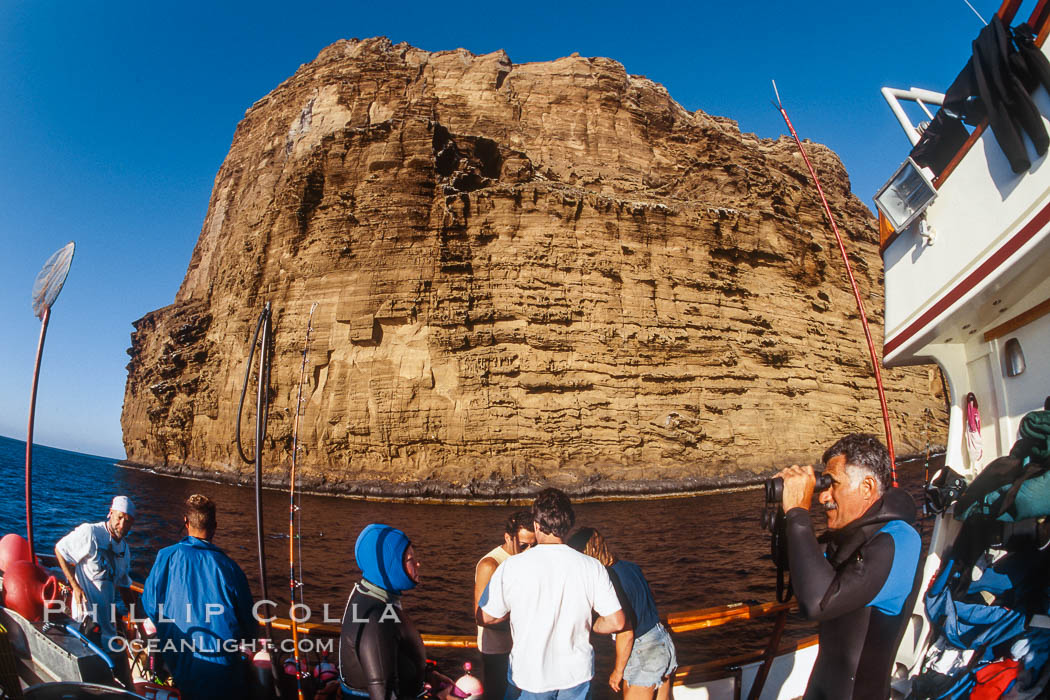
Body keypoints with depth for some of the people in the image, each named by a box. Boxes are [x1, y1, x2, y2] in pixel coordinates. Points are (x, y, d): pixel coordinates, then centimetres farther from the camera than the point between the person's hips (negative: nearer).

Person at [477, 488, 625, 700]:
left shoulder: (511, 567, -16)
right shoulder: (592, 567, -12)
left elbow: (485, 617, -7)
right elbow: (616, 622, -10)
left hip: (529, 676, -1)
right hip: (577, 675, 2)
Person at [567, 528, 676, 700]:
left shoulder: (611, 581, -26)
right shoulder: (631, 566, 0)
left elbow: (626, 634, -24)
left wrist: (618, 671, -10)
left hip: (643, 653, -9)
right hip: (664, 641, 9)